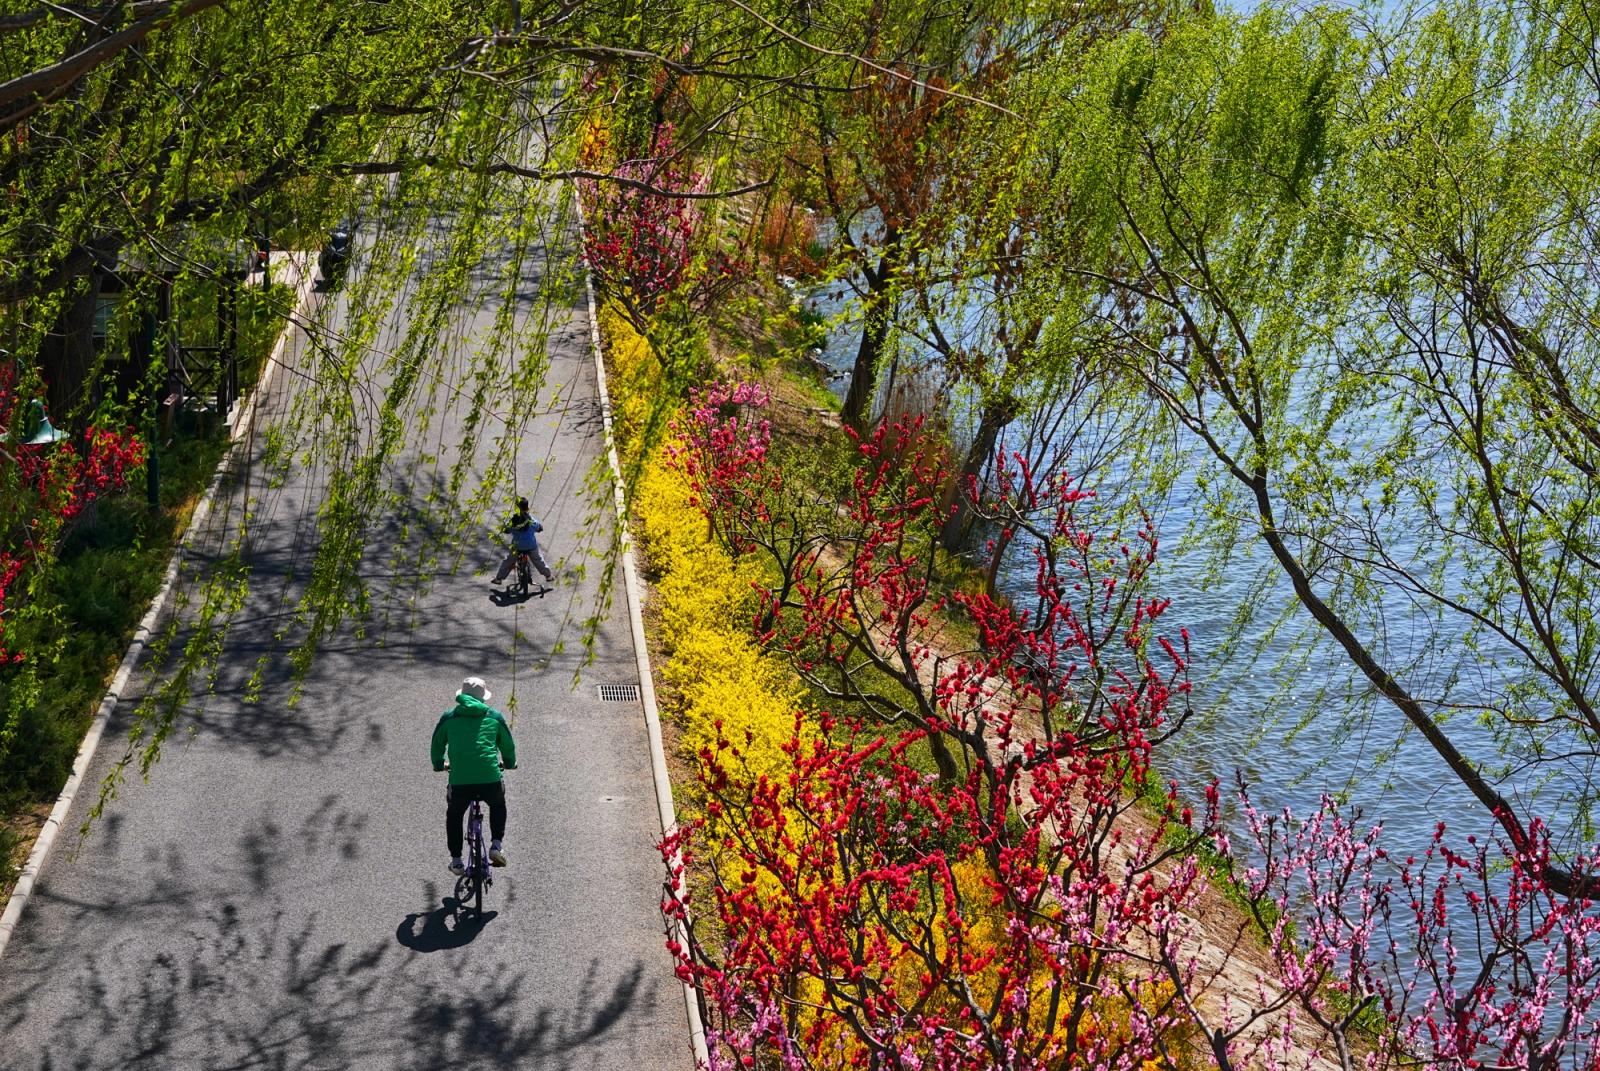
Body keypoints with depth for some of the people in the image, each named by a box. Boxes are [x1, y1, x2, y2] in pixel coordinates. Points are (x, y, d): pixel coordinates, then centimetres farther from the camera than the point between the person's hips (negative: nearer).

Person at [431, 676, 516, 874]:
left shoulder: (448, 718, 14)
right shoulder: (495, 717, 14)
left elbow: (437, 744, 27)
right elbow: (508, 746, 26)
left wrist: (438, 764, 46)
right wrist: (509, 763, 47)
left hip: (459, 781, 0)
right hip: (490, 779, 0)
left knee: (454, 815, 27)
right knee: (498, 806, 32)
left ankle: (456, 860, 21)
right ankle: (497, 845, 14)